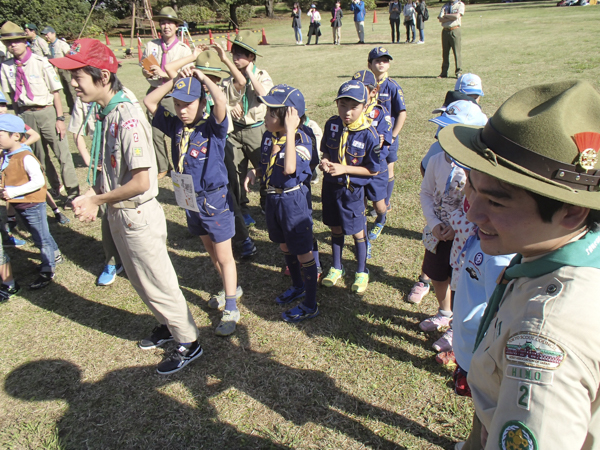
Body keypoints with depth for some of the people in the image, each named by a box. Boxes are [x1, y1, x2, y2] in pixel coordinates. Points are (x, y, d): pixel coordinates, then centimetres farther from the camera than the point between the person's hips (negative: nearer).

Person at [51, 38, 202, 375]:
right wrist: (92, 196, -1)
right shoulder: (105, 113, 4)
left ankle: (189, 342, 24)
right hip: (118, 214, 9)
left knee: (159, 284, 6)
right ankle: (169, 324, 44)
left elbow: (141, 182, -26)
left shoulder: (127, 117, -24)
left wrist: (97, 199, -16)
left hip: (138, 216, -9)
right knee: (142, 281, 23)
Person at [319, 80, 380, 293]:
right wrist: (325, 161, -14)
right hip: (330, 185, 4)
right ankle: (336, 267, 38)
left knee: (357, 231, 11)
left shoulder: (369, 134, -21)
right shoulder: (332, 124, -7)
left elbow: (373, 169, -15)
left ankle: (361, 272, 32)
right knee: (336, 229, 18)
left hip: (353, 189, -4)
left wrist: (343, 169, -23)